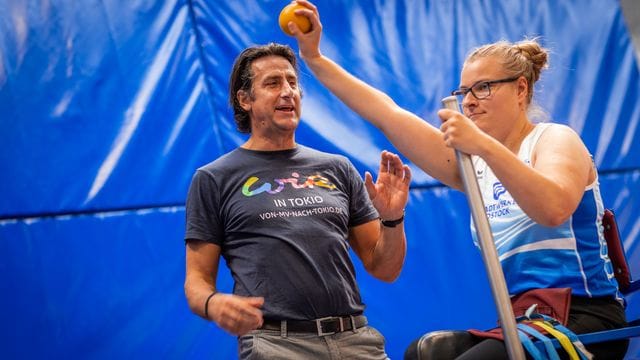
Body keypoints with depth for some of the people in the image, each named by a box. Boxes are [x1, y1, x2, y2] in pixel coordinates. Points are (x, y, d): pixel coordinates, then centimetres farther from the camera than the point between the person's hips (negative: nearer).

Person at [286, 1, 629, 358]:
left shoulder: (555, 138, -3)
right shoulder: (475, 162, 15)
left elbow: (554, 210, -25)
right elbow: (387, 114, 11)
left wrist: (483, 144, -32)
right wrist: (315, 58, 6)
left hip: (583, 319, -7)